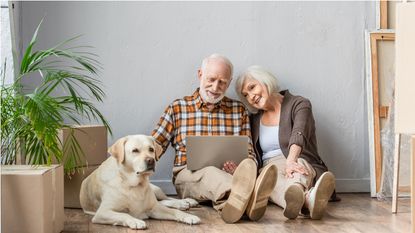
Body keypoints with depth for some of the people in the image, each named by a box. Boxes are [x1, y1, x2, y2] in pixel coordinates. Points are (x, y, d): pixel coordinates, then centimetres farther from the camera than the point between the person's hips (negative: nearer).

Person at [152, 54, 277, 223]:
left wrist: (240, 169, -10)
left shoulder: (239, 110, 17)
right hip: (187, 176, -1)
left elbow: (249, 154, 13)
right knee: (210, 172, -38)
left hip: (227, 174, 2)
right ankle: (246, 199, -70)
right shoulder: (177, 108, 13)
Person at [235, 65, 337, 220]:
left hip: (301, 164, -2)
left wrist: (291, 161, -37)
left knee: (298, 165, -38)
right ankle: (307, 199, -71)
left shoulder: (299, 104, 4)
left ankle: (294, 198, -75)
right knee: (273, 176, -35)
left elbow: (298, 135, -17)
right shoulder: (254, 121, 21)